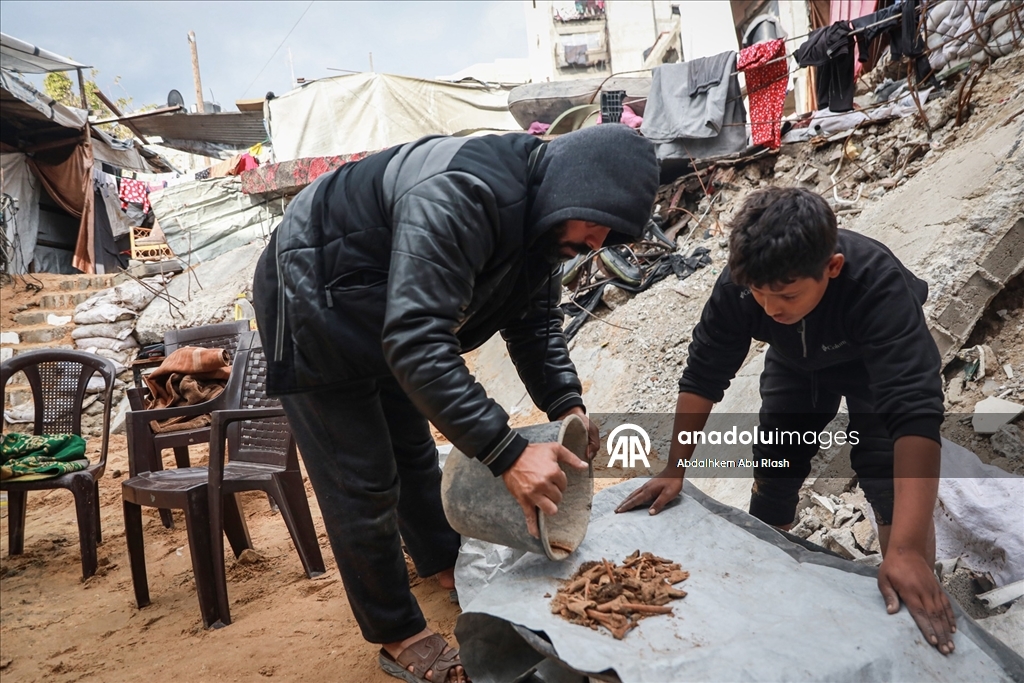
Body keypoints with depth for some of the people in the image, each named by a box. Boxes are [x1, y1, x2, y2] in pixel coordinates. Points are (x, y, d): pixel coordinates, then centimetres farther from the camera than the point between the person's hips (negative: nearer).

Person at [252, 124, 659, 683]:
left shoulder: (543, 218, -7)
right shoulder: (461, 197, -38)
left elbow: (535, 322, -1)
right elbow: (414, 339, -44)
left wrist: (565, 406, -17)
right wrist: (507, 452, -44)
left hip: (381, 314, 9)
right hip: (310, 308, -8)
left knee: (413, 447, 20)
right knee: (363, 484, -2)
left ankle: (443, 564, 42)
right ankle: (398, 638, 15)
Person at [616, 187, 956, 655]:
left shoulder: (879, 285, -44)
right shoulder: (737, 285, -34)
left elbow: (915, 410, -50)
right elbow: (703, 375, -22)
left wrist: (906, 551, -57)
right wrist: (675, 470, -20)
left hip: (880, 365, -3)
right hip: (796, 364, 3)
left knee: (892, 487, -17)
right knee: (772, 474, 6)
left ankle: (918, 608, 4)